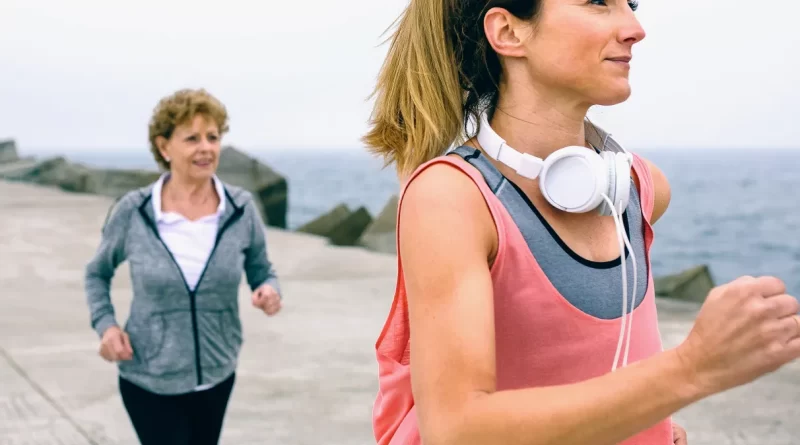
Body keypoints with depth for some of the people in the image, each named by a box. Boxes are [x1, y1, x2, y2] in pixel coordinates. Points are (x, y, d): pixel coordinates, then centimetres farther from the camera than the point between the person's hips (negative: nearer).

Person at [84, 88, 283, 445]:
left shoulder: (241, 209, -8)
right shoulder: (132, 212, -11)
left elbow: (261, 270, 6)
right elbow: (97, 273, 6)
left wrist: (269, 291, -17)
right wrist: (105, 324, -9)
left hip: (216, 376, 3)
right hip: (149, 381, -2)